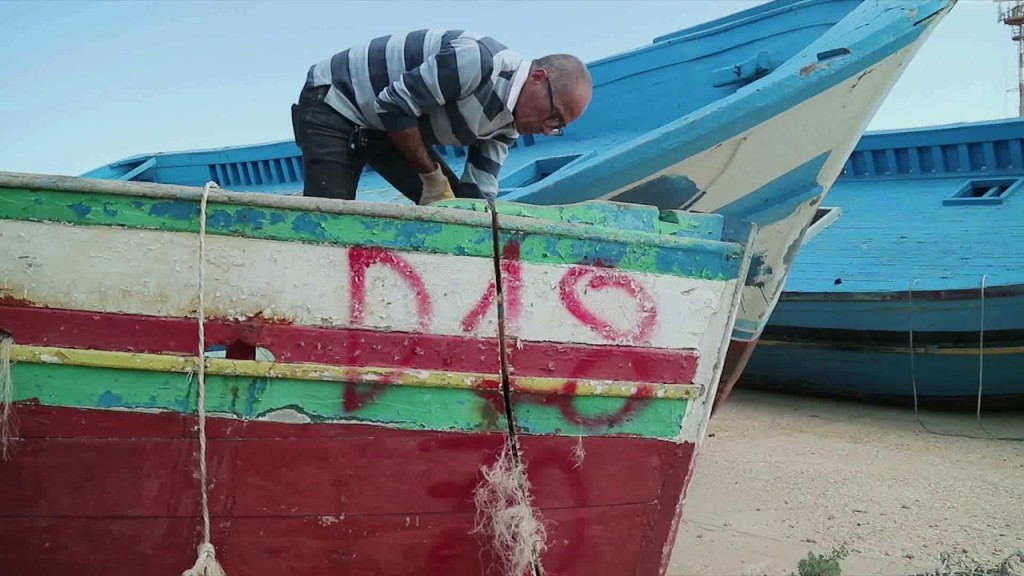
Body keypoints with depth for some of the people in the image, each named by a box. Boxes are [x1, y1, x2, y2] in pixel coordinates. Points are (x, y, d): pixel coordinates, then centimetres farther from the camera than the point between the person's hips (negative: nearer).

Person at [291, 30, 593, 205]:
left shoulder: (506, 124, -1)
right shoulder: (479, 59, -30)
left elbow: (478, 192, -2)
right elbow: (395, 105, -29)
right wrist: (432, 175, -19)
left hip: (386, 122, 9)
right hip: (334, 103, -9)